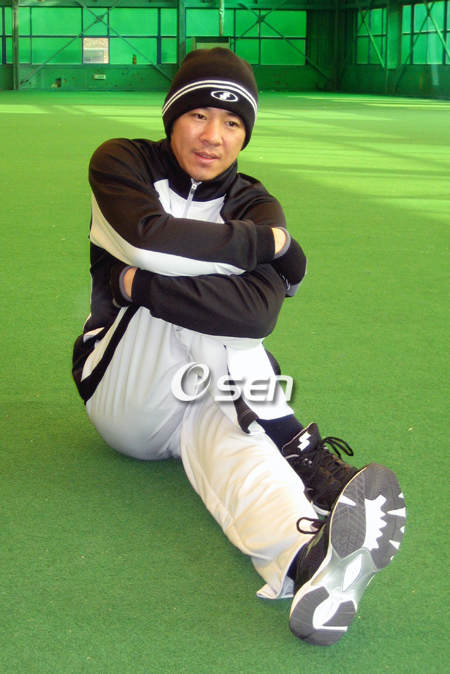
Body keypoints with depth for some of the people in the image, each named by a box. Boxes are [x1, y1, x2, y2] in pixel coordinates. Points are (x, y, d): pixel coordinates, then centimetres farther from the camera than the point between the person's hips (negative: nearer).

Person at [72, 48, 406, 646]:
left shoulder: (255, 207, 0)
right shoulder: (121, 163, -3)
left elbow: (258, 314, -22)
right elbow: (147, 238, -29)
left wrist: (137, 286, -26)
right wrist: (267, 243, -22)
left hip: (210, 396, 1)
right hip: (119, 391, -1)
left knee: (221, 435, -36)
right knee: (208, 284, -28)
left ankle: (308, 558, -68)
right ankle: (298, 451, -35)